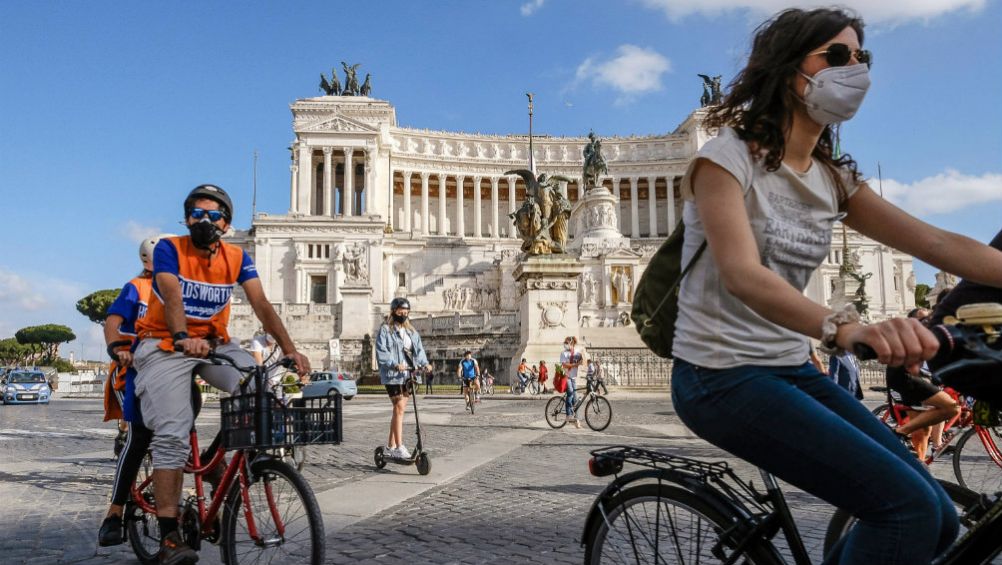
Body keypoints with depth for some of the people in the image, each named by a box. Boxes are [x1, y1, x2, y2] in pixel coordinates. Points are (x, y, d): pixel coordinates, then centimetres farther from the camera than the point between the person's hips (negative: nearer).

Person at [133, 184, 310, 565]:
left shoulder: (237, 259, -2)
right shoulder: (169, 249, -10)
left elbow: (262, 305, -13)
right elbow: (172, 296, -27)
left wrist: (289, 349, -28)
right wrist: (183, 338, -46)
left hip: (214, 344, 4)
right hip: (165, 346, -3)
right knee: (172, 434, -16)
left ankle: (214, 459, 3)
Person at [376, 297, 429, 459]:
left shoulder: (411, 331, 18)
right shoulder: (385, 330, -3)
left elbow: (419, 349, 11)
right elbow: (381, 353, -12)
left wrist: (424, 363, -8)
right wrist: (395, 364, -26)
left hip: (408, 374, 7)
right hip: (393, 375, -7)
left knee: (398, 409, 11)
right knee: (399, 409, -12)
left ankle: (390, 447, 20)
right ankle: (399, 448, -9)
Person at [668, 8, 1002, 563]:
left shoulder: (833, 177, 9)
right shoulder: (728, 156, -12)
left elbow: (938, 243, 0)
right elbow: (742, 276, -29)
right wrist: (845, 327, -45)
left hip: (791, 370, 8)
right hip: (721, 376, -7)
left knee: (937, 517, 1)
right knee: (908, 507, -18)